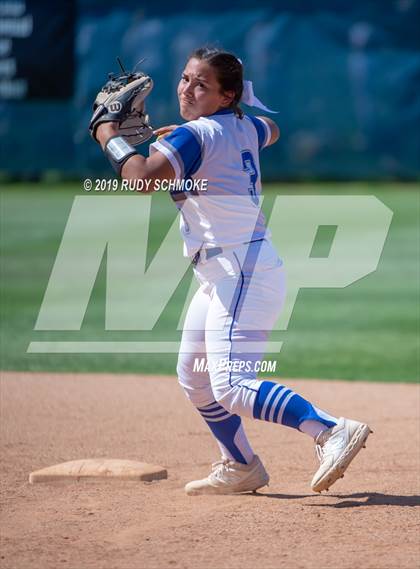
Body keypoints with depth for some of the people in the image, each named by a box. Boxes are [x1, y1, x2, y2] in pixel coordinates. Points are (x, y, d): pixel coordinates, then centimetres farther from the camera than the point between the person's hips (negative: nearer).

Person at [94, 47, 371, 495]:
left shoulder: (194, 135, -16)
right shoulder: (245, 127, 10)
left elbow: (141, 177, -30)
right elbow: (271, 131, 36)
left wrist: (110, 136, -13)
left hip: (243, 274, -10)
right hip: (220, 277, 10)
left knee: (231, 387, -20)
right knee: (193, 377, 21)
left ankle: (331, 431, -28)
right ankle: (241, 468, 30)